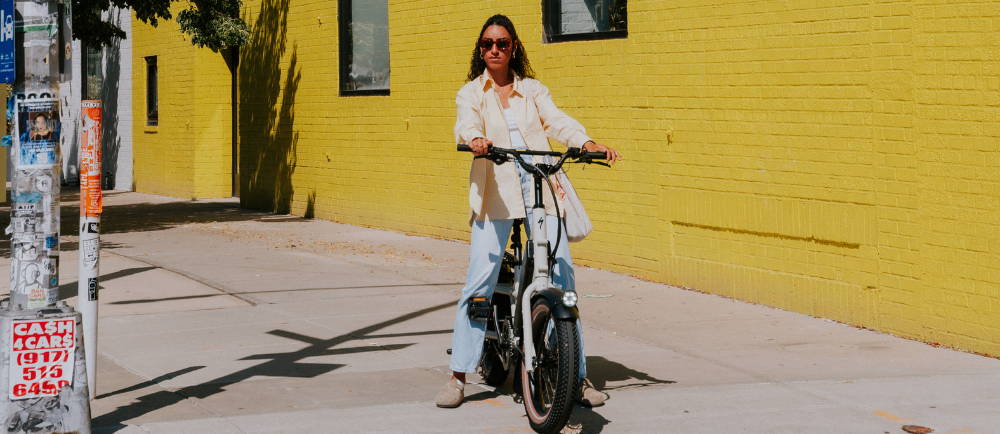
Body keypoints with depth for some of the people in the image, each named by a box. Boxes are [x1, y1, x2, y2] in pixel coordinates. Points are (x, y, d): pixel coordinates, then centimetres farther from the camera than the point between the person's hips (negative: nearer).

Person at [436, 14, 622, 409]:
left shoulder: (533, 90, 18)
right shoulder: (471, 93, 14)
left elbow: (557, 121, 2)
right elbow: (466, 123, -7)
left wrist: (586, 142, -18)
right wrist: (475, 138, -31)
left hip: (541, 188, 1)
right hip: (495, 192, -1)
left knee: (561, 280, -6)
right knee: (479, 283, -9)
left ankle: (578, 377, 1)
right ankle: (458, 376, -1)